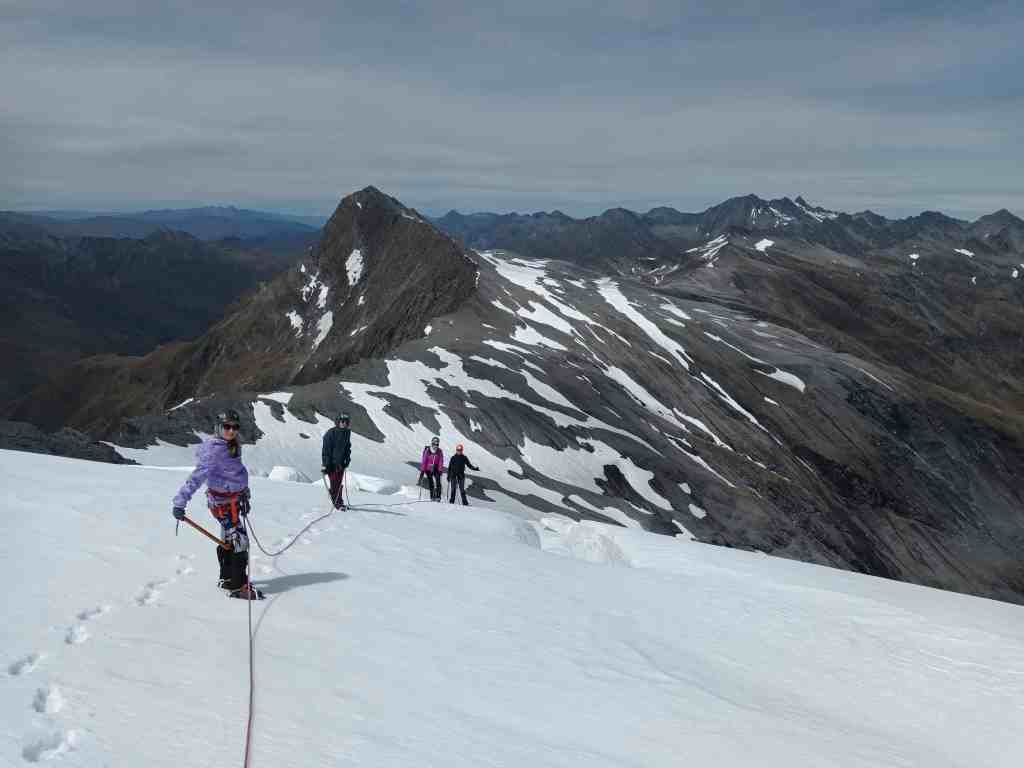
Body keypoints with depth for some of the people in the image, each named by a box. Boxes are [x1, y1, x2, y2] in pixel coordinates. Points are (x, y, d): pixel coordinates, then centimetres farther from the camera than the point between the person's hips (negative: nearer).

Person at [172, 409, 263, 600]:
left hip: (234, 497, 9)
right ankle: (238, 586, -3)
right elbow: (197, 476, -27)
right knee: (238, 540, -9)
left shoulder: (234, 445, 5)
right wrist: (180, 502, -31)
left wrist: (244, 494, 28)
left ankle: (227, 579, 34)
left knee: (229, 538, 19)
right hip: (222, 500, -9)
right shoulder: (214, 450, -21)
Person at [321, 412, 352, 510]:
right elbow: (326, 449, -14)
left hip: (341, 462, 6)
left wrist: (347, 459, 15)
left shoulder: (347, 433, 7)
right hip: (331, 462, -6)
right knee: (334, 484, -7)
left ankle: (340, 502, 18)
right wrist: (325, 464, -17)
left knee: (339, 483, 9)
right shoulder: (331, 433, -13)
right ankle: (337, 503, -2)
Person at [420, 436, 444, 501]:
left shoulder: (440, 451, 1)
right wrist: (422, 470, -5)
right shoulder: (427, 451, -5)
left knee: (438, 482, -13)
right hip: (428, 469, -1)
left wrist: (440, 470, -10)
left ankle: (438, 497, -13)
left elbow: (441, 461, -1)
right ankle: (432, 497, 5)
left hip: (436, 469, 1)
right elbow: (424, 460, -4)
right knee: (431, 483, -2)